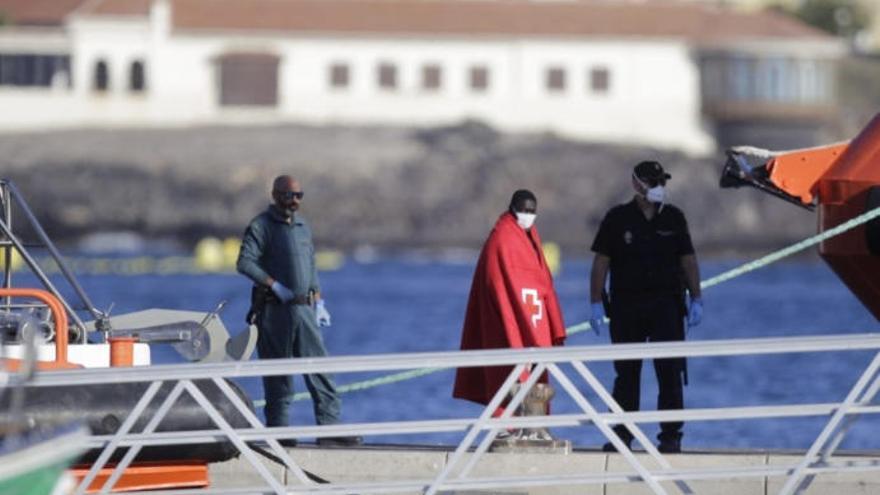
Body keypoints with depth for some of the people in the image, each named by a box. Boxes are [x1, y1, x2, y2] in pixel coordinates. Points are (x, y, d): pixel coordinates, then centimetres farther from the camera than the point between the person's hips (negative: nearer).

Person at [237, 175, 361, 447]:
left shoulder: (302, 226, 17)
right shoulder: (261, 226, -5)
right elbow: (245, 263, -15)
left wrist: (318, 303, 17)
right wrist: (275, 286, -18)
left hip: (303, 310, 6)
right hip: (274, 311, -6)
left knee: (320, 369, -2)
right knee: (277, 376, -1)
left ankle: (329, 427, -6)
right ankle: (278, 429, 4)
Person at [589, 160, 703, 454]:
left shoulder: (673, 218, 7)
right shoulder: (618, 219, 2)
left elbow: (688, 261, 10)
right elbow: (601, 262, 2)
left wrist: (696, 300, 3)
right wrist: (596, 303, -4)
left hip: (666, 305, 0)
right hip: (626, 306, 0)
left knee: (670, 372, -5)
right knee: (626, 373, 5)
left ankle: (671, 436, -2)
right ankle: (622, 434, 13)